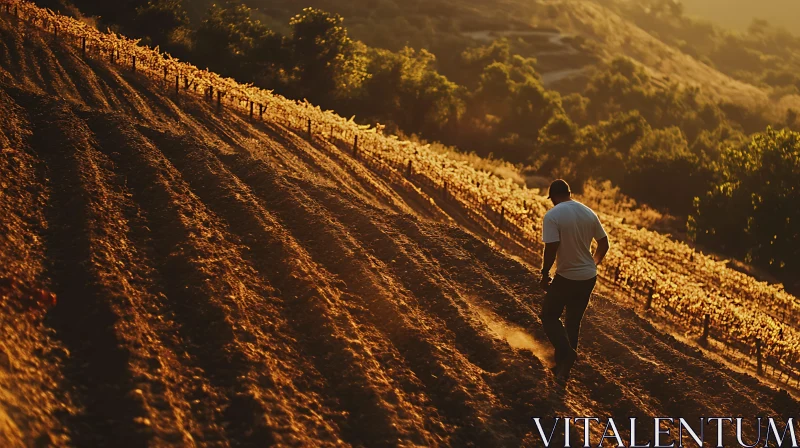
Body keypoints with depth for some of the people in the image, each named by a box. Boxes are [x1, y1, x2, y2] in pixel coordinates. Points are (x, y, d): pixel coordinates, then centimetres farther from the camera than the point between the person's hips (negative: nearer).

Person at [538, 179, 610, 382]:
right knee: (573, 320, 18)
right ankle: (564, 364, 25)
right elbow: (604, 244, 7)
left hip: (566, 277, -6)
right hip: (589, 277, 6)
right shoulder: (589, 213, 3)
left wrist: (544, 274, -8)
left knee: (549, 316, 11)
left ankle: (566, 353, -11)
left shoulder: (552, 215, -15)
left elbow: (551, 249, -22)